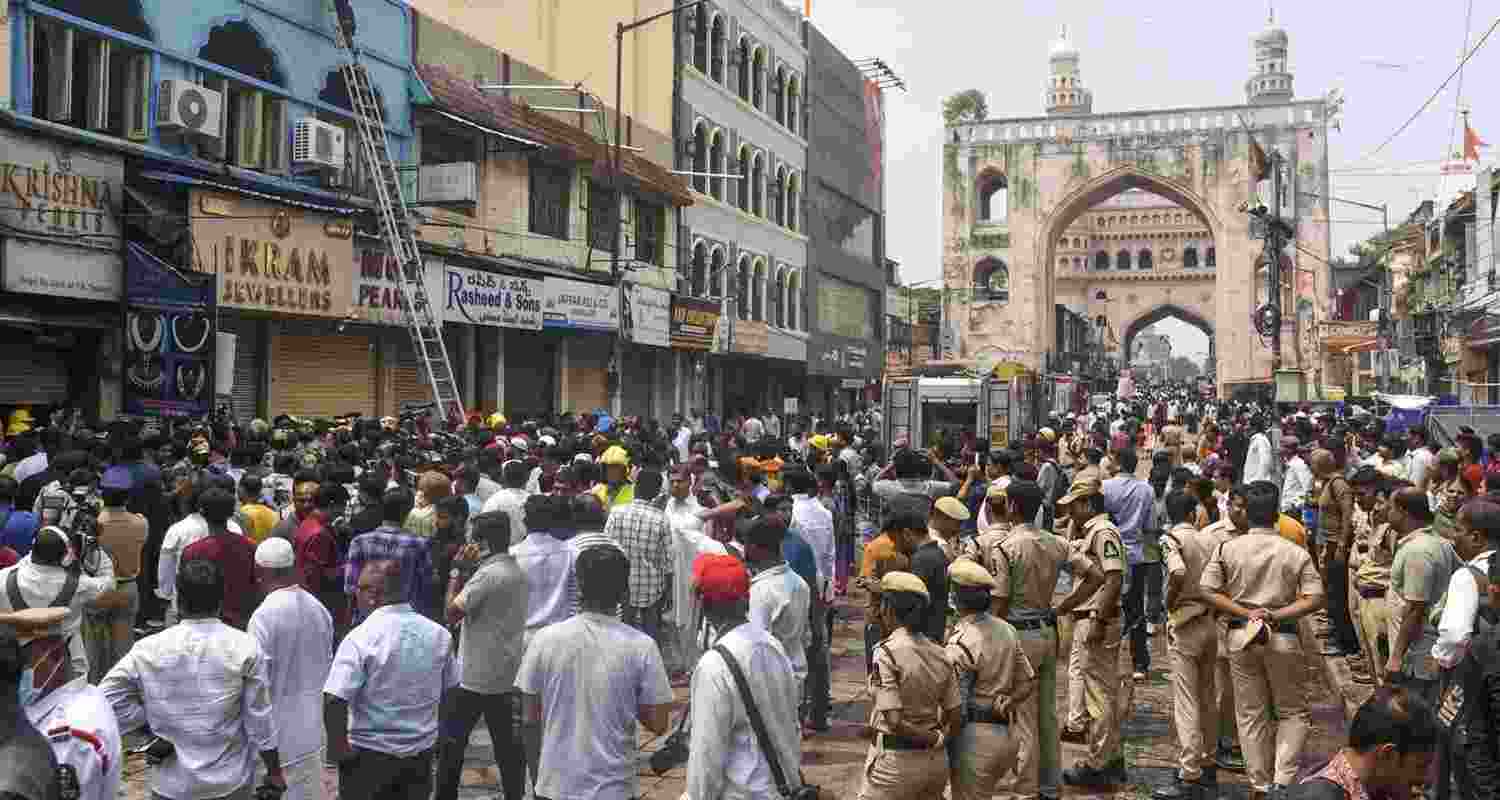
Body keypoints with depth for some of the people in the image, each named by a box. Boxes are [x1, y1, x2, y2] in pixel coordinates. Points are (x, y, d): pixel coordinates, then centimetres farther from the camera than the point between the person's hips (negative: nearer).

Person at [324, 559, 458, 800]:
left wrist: (338, 745, -12)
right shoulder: (438, 634, -2)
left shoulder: (360, 638, -19)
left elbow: (334, 700, -25)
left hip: (370, 754, -4)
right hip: (421, 752, 4)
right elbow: (450, 687, 8)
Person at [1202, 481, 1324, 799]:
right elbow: (1314, 599, -10)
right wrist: (1277, 614, -11)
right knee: (1293, 711, 13)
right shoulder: (1296, 553, -5)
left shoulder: (1228, 549, -4)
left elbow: (1208, 591, -9)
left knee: (1250, 713, 11)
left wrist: (1244, 613, -9)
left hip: (1240, 635, 1)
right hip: (1283, 637, -1)